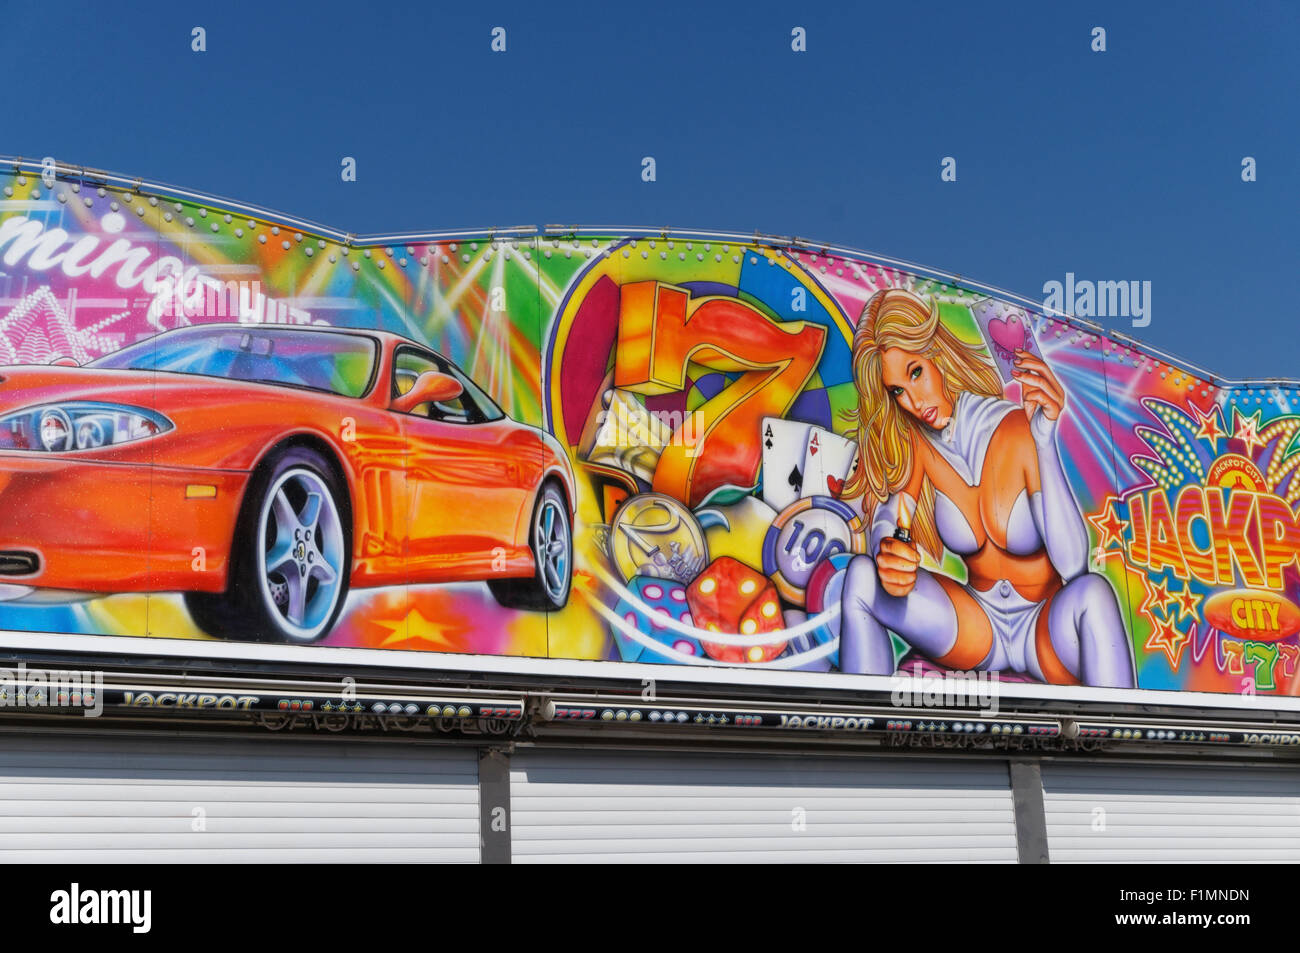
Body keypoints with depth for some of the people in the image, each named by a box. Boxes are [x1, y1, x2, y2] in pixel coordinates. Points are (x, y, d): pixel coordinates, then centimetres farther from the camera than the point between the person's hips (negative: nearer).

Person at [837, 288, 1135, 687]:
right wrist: (887, 554, -37)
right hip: (978, 626, 4)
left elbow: (1073, 566, -27)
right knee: (861, 574, -19)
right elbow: (886, 520, -12)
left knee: (1092, 591, -37)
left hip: (1047, 625, -4)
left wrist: (1045, 440, -35)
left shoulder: (1017, 431, -19)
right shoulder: (917, 443, -2)